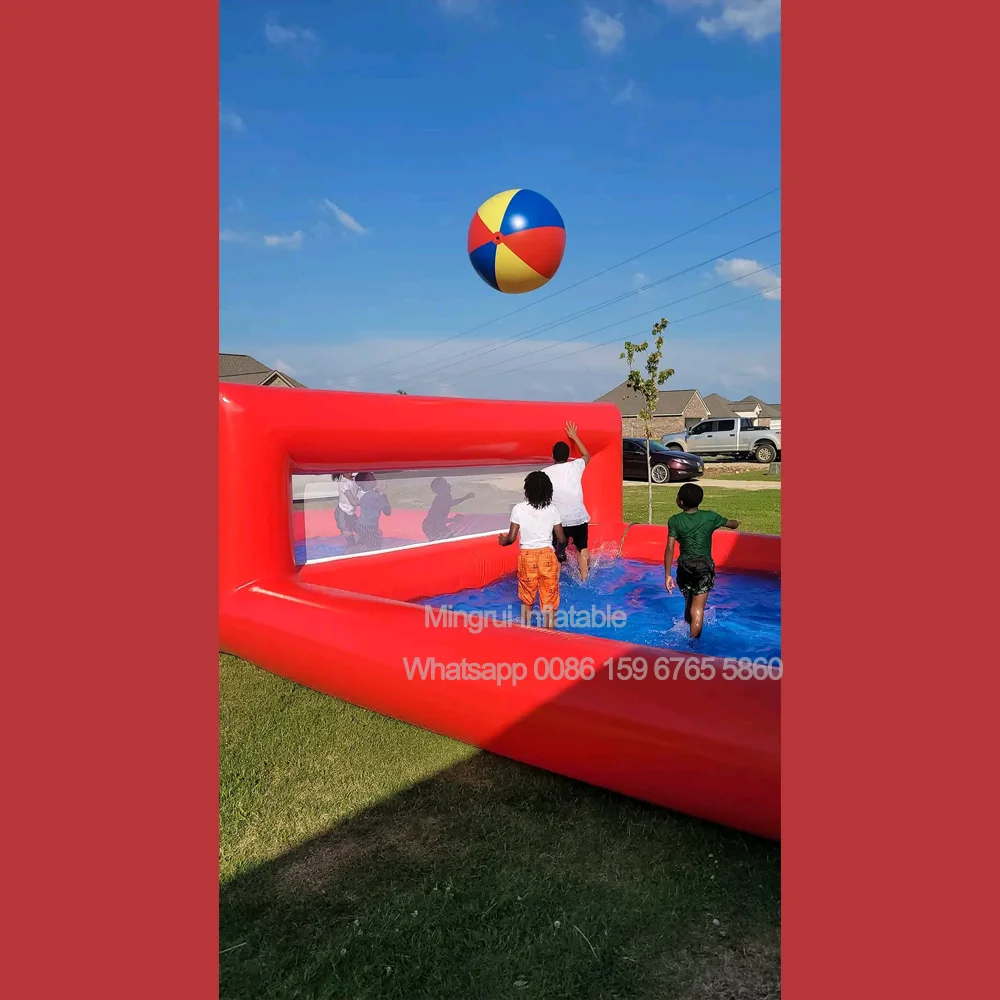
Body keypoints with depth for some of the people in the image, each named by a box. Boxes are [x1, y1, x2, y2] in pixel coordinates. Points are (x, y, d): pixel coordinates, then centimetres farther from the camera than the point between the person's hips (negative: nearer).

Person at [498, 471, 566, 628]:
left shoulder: (519, 509, -8)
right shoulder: (552, 509, -4)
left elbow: (511, 538, -7)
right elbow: (561, 540, -1)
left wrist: (502, 540, 15)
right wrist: (557, 546, 21)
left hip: (527, 557, 0)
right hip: (547, 556, 0)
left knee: (526, 600, 18)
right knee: (549, 600, 9)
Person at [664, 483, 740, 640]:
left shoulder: (674, 521, -5)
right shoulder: (710, 517, -1)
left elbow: (670, 549, -10)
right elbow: (733, 524, 17)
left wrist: (667, 575, -5)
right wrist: (735, 523, 42)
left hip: (684, 566, 1)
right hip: (704, 565, -1)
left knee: (688, 604, 23)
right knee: (697, 609, -2)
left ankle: (688, 633, 43)